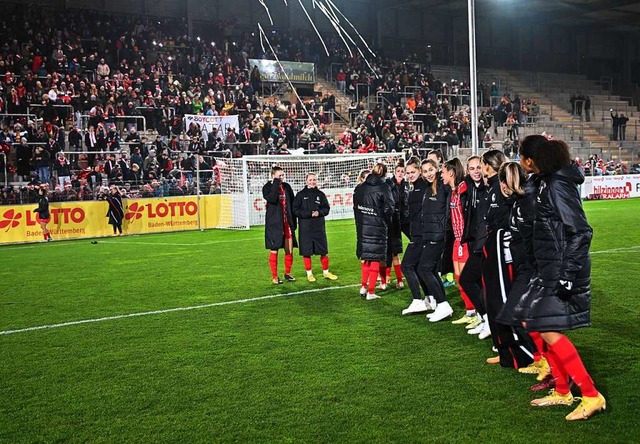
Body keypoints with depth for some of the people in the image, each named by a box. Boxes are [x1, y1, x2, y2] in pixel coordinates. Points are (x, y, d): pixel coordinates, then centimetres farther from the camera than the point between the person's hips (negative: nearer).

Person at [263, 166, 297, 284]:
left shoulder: (286, 186, 10)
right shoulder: (267, 187, -4)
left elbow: (292, 204, 13)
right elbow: (272, 199, -26)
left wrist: (293, 221, 10)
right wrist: (276, 184, -19)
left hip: (287, 223, 5)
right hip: (274, 223, -5)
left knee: (289, 250, 5)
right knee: (274, 250, 0)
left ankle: (287, 273, 20)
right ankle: (274, 276, 10)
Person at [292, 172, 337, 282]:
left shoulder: (320, 194, 9)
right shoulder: (300, 195, 2)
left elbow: (326, 209, 7)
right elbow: (296, 211, -4)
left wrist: (319, 212, -13)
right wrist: (309, 213, -14)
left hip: (319, 227, 2)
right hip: (305, 228, -2)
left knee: (323, 251, 5)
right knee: (306, 252, 2)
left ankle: (326, 272, 20)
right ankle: (309, 274, 15)